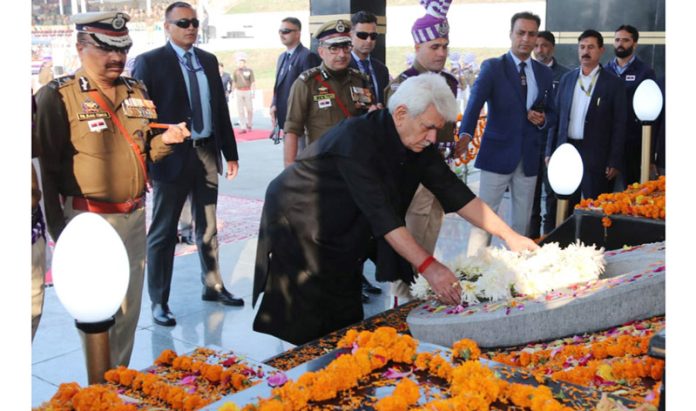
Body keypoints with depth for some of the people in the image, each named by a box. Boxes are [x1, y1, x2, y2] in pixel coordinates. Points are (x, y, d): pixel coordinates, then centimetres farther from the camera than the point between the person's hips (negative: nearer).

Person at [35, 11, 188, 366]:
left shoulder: (137, 92, 10)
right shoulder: (57, 96, -9)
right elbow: (47, 167, -11)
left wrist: (165, 140, -5)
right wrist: (58, 229, -13)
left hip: (134, 215, 6)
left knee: (129, 308, 14)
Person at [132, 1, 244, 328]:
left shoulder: (208, 61, 11)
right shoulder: (149, 62, -6)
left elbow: (220, 108, 12)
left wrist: (230, 152, 11)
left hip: (207, 153, 5)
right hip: (172, 156, -5)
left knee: (208, 226, 16)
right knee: (163, 231, 4)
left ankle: (213, 286, 31)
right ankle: (159, 301, 15)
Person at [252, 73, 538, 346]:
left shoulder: (419, 143, -7)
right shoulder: (357, 138, -31)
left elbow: (454, 192, -4)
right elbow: (380, 213, -37)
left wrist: (508, 235, -7)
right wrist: (428, 266, -40)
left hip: (342, 236, 7)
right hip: (297, 227, -7)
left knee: (346, 322, 7)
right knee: (307, 328, -5)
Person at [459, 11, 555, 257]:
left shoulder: (545, 74, 11)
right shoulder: (492, 67, -4)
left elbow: (551, 113, 18)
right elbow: (475, 102, -19)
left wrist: (543, 120, -6)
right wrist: (466, 134, -37)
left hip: (529, 157, 5)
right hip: (498, 154, -4)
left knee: (522, 221, 11)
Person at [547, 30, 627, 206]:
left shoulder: (613, 83, -2)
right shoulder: (567, 79, 10)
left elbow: (619, 125, -4)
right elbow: (557, 116, 11)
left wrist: (615, 162, -9)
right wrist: (550, 151, 7)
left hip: (596, 155, -3)